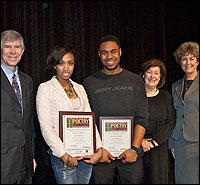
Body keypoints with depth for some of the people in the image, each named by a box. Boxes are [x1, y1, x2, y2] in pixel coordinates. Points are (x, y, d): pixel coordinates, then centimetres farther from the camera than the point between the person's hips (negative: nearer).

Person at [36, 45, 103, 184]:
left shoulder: (80, 88, 12)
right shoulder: (45, 88, -4)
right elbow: (46, 127, -10)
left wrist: (99, 149, -4)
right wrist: (65, 156, -15)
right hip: (63, 156, -4)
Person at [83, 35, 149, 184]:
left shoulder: (135, 80, 6)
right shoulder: (90, 82, 5)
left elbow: (142, 118, 1)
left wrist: (135, 148, -9)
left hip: (131, 152, 1)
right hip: (100, 153, 0)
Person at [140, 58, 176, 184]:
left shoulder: (166, 97, 9)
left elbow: (171, 122, 2)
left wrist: (154, 142, -9)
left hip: (159, 147, 2)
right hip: (136, 147, -1)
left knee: (157, 178, -2)